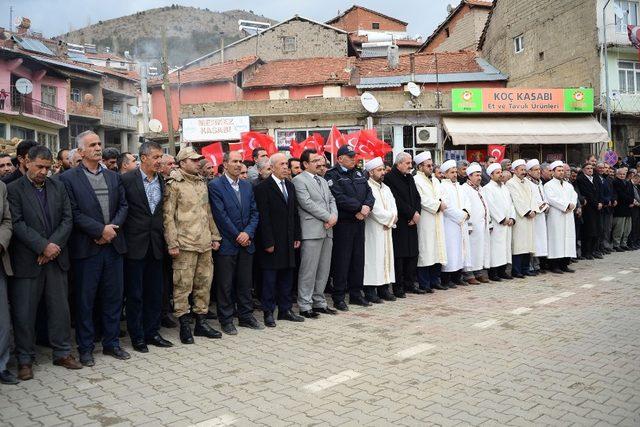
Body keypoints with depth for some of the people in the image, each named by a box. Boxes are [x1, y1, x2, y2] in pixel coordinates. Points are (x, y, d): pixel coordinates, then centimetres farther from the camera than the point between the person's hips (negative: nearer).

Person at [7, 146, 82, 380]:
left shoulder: (58, 187, 9)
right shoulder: (13, 189, -4)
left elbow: (67, 219, 3)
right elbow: (18, 224, -11)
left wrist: (54, 245, -9)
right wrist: (43, 246, -17)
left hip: (56, 258, 4)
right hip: (27, 261, -3)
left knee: (60, 308, 10)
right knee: (24, 312, 4)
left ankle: (62, 352, 23)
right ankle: (25, 359, 18)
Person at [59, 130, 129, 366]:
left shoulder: (113, 177, 12)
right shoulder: (69, 178, -4)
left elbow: (123, 205, 9)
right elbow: (73, 213, -11)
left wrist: (112, 228, -7)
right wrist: (100, 230, -14)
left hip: (113, 244, 5)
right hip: (86, 247, -4)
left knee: (113, 296, 11)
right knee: (85, 300, 6)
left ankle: (111, 343, 24)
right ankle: (85, 348, 18)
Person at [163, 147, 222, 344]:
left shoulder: (202, 183, 16)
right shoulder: (174, 185, -5)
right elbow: (168, 216, -9)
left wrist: (215, 236, 15)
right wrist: (172, 244, -14)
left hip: (205, 244, 7)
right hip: (185, 244, -7)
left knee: (204, 283, 11)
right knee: (183, 285, -1)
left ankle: (201, 322, 22)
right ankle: (184, 325, 10)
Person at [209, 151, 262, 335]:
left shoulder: (247, 186, 12)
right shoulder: (215, 186, -7)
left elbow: (254, 213, 8)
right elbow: (220, 215, -12)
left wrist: (248, 233, -8)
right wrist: (237, 236, -11)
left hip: (246, 243, 5)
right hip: (226, 244, -5)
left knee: (245, 283, 12)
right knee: (225, 284, 3)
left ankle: (246, 316, 24)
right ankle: (226, 320, 14)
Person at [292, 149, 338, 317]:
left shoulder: (323, 181, 22)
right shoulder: (299, 180, -4)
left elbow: (331, 200, 17)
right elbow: (307, 203, -13)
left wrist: (334, 216, -4)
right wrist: (328, 217, -12)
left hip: (327, 230, 8)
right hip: (311, 231, -8)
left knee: (324, 270, 11)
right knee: (308, 270, -4)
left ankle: (319, 302, 20)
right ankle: (305, 306, 4)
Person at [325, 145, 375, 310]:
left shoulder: (359, 174, 17)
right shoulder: (332, 175, -7)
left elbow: (369, 193, 9)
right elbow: (339, 198, -18)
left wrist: (367, 206, -11)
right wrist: (359, 207, -16)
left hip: (359, 221, 7)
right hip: (343, 223, -7)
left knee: (358, 258, 12)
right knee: (342, 259, -2)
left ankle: (356, 294, 23)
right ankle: (338, 298, 6)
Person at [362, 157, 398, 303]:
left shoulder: (386, 188, 18)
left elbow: (393, 206, 11)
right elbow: (375, 209, -17)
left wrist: (392, 218, -9)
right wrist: (390, 217, -8)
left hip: (386, 229, 8)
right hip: (373, 229, -8)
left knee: (386, 256, 9)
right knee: (373, 257, -7)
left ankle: (383, 288, 16)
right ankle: (370, 291, -3)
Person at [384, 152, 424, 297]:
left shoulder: (410, 177, 16)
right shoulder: (390, 178, -10)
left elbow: (417, 197, 13)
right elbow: (397, 201, -16)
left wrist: (416, 213, -3)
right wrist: (412, 214, -11)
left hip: (411, 221, 8)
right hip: (399, 223, -8)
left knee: (413, 254, 10)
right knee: (399, 255, -3)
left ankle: (409, 283, 20)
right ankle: (398, 286, 5)